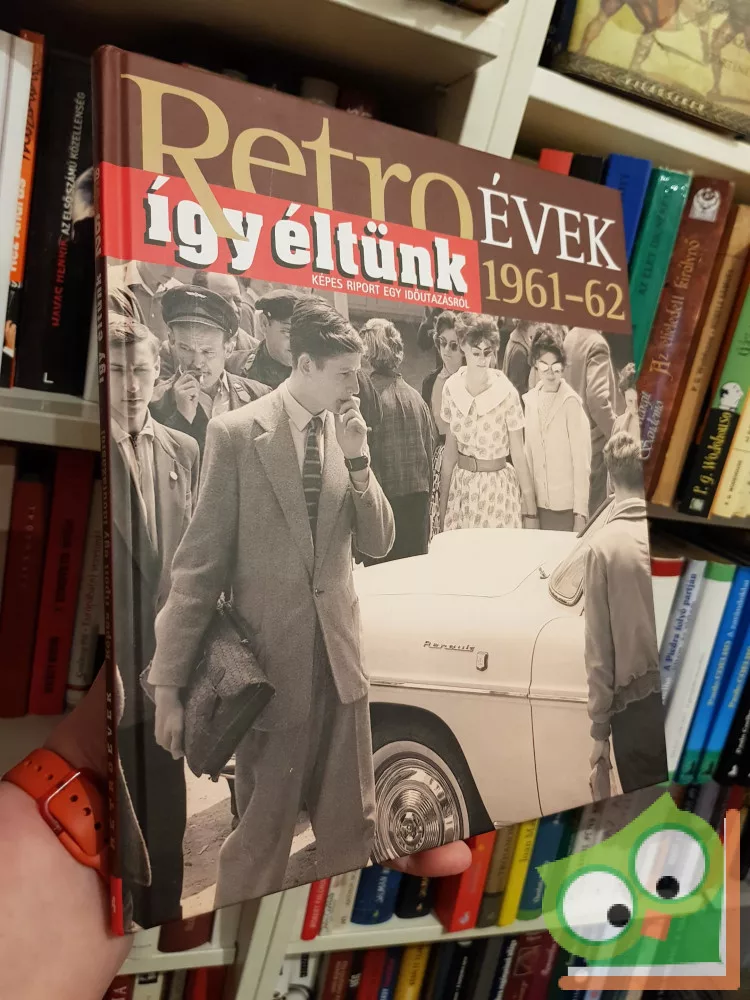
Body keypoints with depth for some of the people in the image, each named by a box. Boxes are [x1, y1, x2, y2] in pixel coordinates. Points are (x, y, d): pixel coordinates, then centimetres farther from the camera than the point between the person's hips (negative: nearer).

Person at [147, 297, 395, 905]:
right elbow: (200, 561, -9)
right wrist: (169, 683, -8)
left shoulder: (345, 432, 4)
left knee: (352, 826, 16)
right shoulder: (238, 433, -9)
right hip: (270, 658, -4)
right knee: (261, 834, 11)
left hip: (339, 653, 5)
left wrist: (357, 458, -10)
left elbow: (378, 543, 4)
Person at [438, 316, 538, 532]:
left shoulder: (506, 393, -13)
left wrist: (531, 510, -9)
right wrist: (442, 503, 6)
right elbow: (450, 451, 4)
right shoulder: (451, 387, -2)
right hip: (461, 486, 3)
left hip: (497, 487, -3)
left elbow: (518, 455, -9)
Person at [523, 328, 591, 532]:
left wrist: (580, 513, -13)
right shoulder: (530, 399, 4)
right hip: (539, 503, 5)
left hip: (566, 506, -5)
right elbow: (529, 454, 9)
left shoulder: (571, 402, -12)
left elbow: (582, 461, -11)